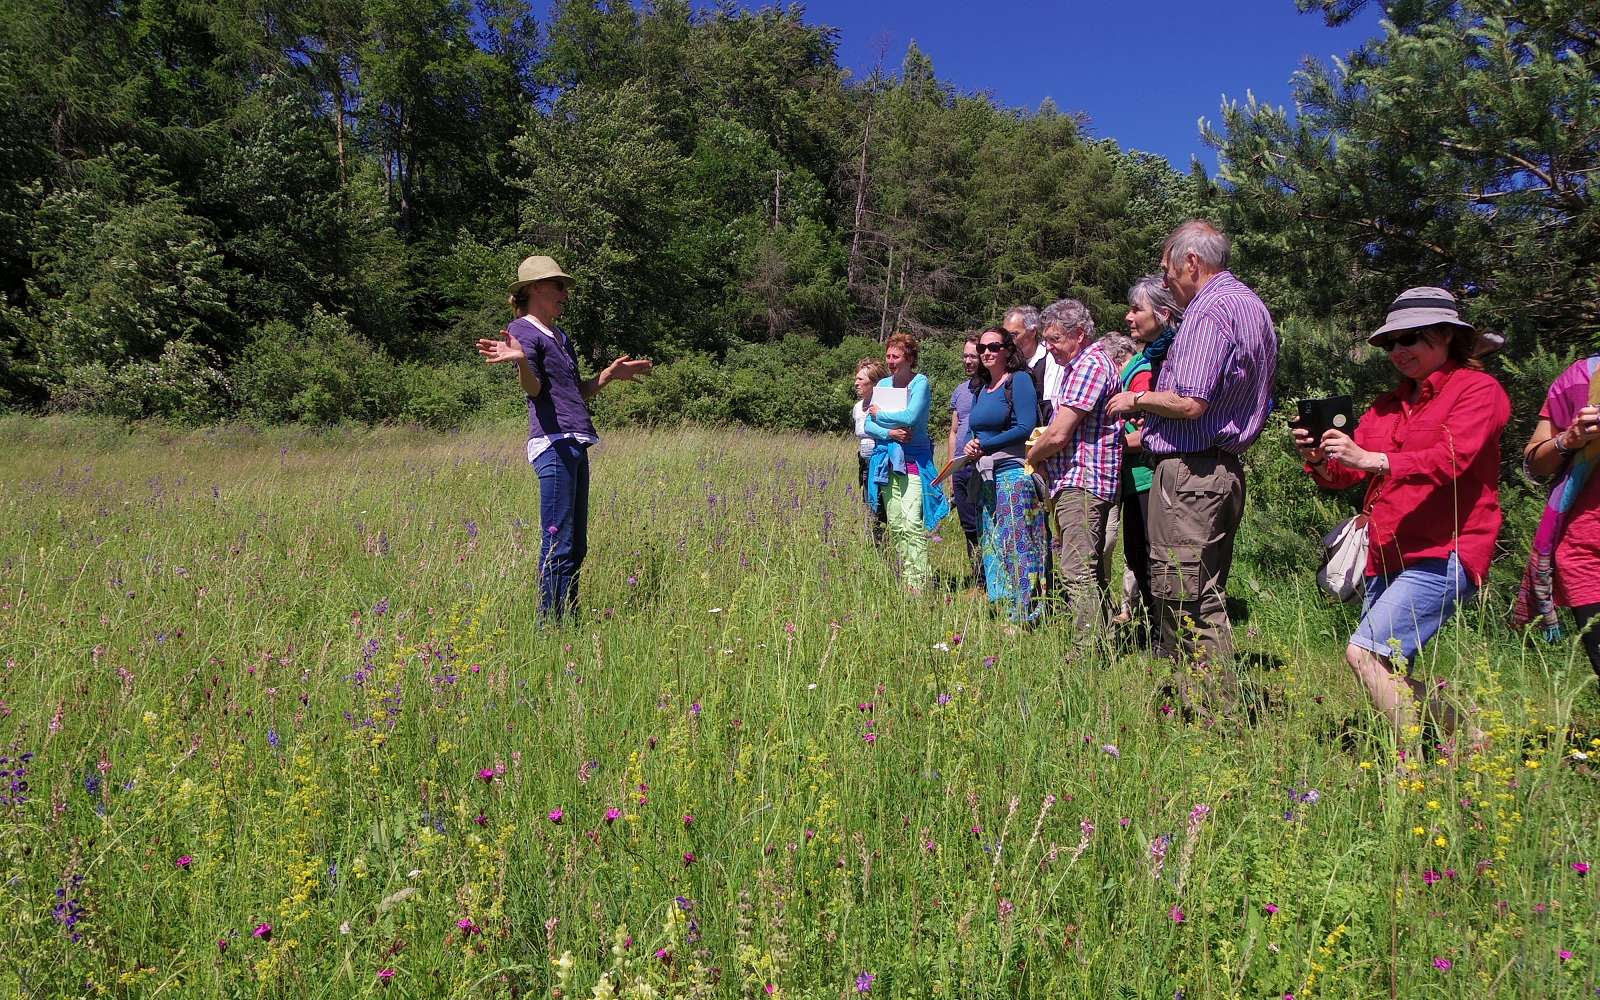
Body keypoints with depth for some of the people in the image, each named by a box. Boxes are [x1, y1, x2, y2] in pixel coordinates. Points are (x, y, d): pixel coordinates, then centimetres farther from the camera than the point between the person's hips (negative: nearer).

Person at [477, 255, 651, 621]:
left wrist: (609, 374, 23)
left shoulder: (561, 336, 25)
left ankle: (569, 622, 17)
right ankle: (549, 624, -6)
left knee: (577, 545, 11)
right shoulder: (522, 330, -1)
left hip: (577, 444, 9)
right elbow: (533, 387, -16)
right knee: (558, 543, -11)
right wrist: (520, 360, -35)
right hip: (553, 442, -9)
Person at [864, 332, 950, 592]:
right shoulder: (883, 384, 13)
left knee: (913, 524, -14)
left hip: (913, 459, -6)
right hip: (886, 459, 6)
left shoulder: (920, 382, -4)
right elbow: (868, 426, 8)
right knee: (895, 525, 6)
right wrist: (890, 433, -11)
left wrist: (879, 414, -4)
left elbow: (910, 417, -19)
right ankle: (907, 576, 13)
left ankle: (918, 582, -12)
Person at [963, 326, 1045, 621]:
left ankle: (1024, 615, -3)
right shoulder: (980, 387, 18)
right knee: (992, 544, 9)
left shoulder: (1019, 380, -5)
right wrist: (971, 448, 1)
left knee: (1017, 541, -7)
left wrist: (984, 447, -11)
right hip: (986, 476, 8)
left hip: (1014, 472, -8)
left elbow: (1025, 427, -15)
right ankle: (1002, 607, 15)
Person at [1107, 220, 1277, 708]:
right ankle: (1221, 710, 23)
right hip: (1227, 468, 11)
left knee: (1185, 600, -6)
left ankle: (1213, 718, -1)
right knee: (1207, 599, 16)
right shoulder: (1254, 305, 20)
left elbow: (1190, 402, -23)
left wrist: (1138, 400, -4)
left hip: (1190, 472, -11)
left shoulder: (1210, 309, -13)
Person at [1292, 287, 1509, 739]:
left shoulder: (1478, 389, -1)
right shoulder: (1388, 405, 19)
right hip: (1387, 558, 7)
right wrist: (1319, 460, -11)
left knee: (1365, 653, -20)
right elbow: (1348, 473, 11)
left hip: (1441, 556, -7)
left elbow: (1451, 459, -18)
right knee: (1388, 675, 7)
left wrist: (1372, 459, -30)